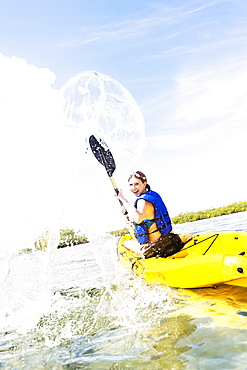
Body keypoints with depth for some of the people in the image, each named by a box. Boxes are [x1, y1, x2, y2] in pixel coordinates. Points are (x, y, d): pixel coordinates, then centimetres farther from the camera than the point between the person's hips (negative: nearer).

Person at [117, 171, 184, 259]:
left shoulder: (142, 200, -22)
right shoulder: (154, 194, 6)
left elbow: (137, 219, -41)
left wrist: (125, 202, -38)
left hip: (156, 248, -9)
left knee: (125, 243, 19)